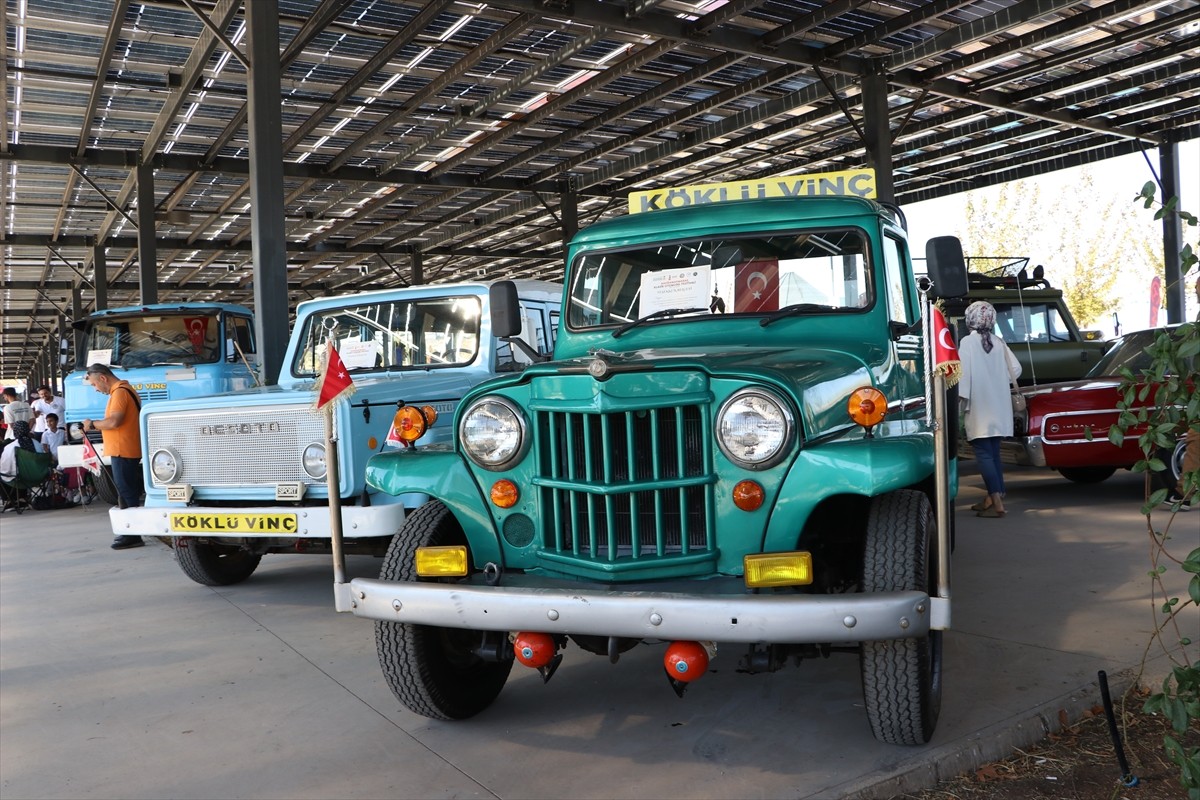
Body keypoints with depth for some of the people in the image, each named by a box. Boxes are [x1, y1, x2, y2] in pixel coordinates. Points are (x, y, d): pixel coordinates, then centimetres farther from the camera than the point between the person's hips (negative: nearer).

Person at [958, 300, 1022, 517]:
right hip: (999, 408, 6)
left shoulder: (968, 342, -9)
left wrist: (960, 398, -11)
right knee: (993, 451, 15)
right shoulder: (998, 342, 6)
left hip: (979, 408, -6)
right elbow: (1015, 370, 7)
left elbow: (964, 373, -15)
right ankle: (993, 496, 20)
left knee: (983, 452, -6)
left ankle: (997, 502, -13)